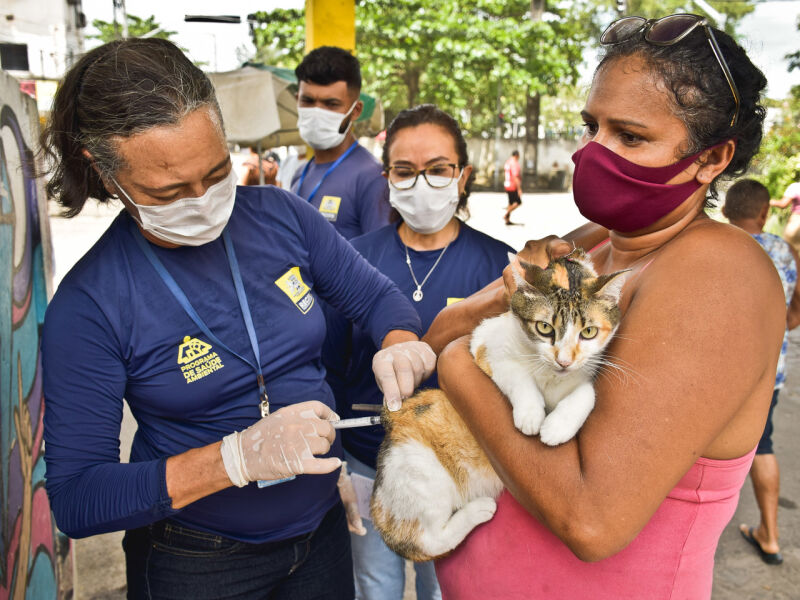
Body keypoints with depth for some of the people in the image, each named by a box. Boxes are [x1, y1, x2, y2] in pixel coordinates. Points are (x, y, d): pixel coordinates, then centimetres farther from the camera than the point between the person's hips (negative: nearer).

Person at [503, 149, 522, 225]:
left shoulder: (507, 162, 11)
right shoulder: (515, 163, -18)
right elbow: (516, 177, -24)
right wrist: (519, 189, -24)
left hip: (507, 185, 9)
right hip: (513, 186, -9)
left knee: (511, 203, 14)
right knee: (518, 202, -1)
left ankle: (507, 220, 14)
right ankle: (506, 215, -8)